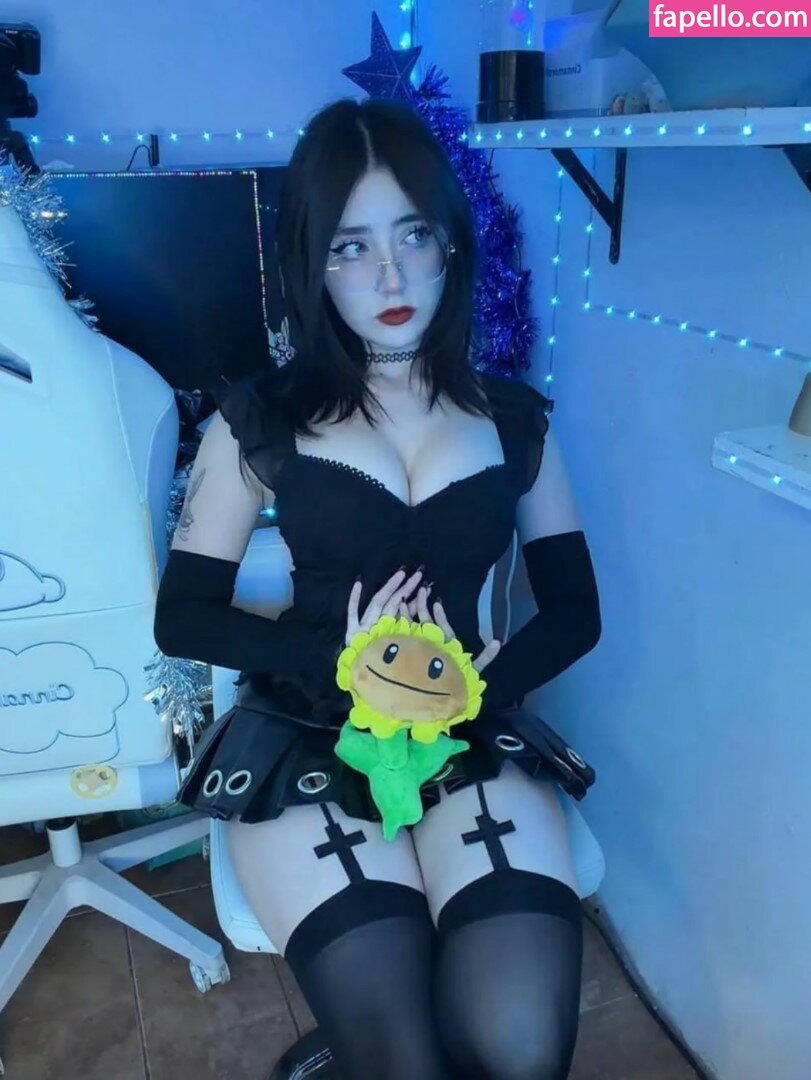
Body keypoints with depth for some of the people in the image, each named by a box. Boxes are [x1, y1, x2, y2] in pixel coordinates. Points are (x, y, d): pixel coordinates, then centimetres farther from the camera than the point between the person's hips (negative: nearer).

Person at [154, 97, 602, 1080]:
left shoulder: (513, 418, 9)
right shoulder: (261, 419, 4)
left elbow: (574, 610, 9)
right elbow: (182, 617, 3)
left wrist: (472, 688, -11)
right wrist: (341, 659, -13)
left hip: (476, 736, 2)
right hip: (307, 739, -1)